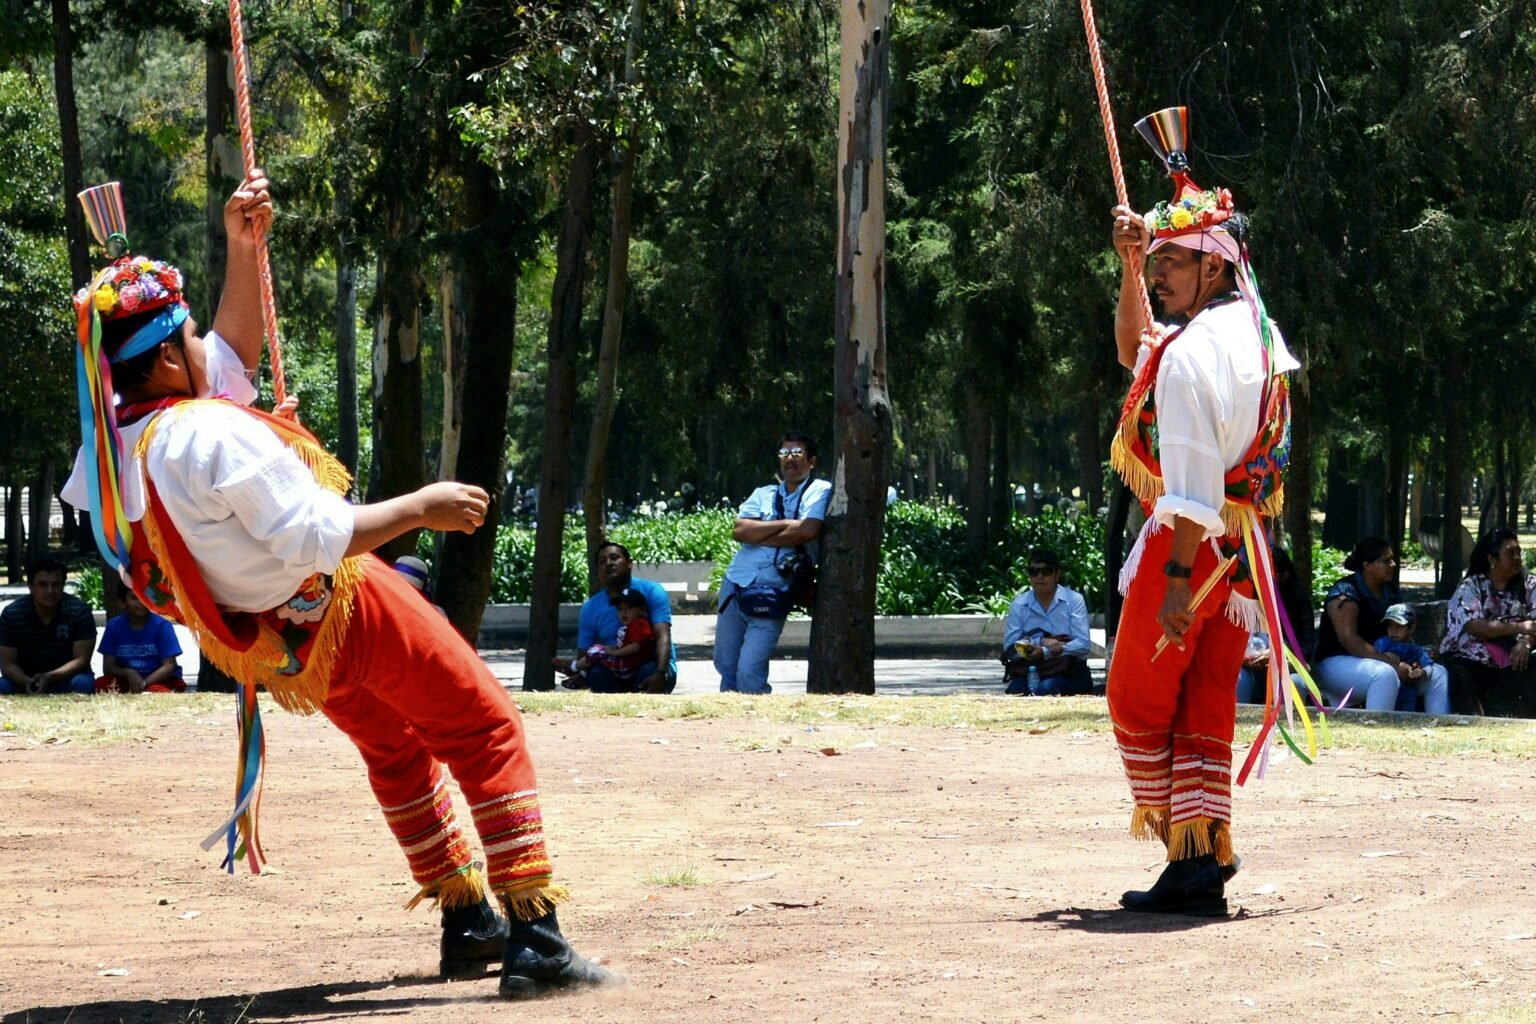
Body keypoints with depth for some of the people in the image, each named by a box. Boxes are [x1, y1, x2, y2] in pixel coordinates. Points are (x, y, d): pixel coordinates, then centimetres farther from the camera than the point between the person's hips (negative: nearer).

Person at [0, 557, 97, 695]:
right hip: (25, 680, 1)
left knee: (83, 684, -34)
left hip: (66, 678, -1)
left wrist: (49, 678, -33)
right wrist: (26, 682, -33)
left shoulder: (79, 611, -12)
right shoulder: (11, 614, -9)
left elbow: (81, 660, -15)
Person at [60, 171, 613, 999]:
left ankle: (468, 925, 34)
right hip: (342, 610, -9)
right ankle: (534, 942, -9)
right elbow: (315, 535, -31)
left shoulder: (114, 443, -3)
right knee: (488, 732, -2)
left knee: (395, 746, 28)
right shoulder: (209, 434, -30)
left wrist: (242, 251, 9)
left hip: (273, 644, 9)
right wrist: (420, 508, -20)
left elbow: (231, 362, 12)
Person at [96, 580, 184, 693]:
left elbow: (169, 666, -12)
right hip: (127, 681, 3)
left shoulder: (162, 626, -7)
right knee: (101, 685, -29)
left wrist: (144, 683, -27)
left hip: (158, 680, -3)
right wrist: (129, 673, -23)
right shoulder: (114, 626, 0)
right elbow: (108, 667, -2)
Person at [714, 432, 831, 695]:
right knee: (725, 666, 11)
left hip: (771, 597, -5)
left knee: (749, 674, -13)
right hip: (735, 587, 5)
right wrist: (785, 525, -11)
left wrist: (758, 535, -6)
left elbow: (808, 530, -18)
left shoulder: (819, 491, 0)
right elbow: (738, 530, -2)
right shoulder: (764, 494, 14)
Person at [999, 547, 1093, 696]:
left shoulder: (1074, 600, 0)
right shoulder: (1019, 604, 8)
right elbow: (1009, 647, -1)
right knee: (1017, 689, -30)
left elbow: (1084, 645, -9)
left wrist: (1045, 652, -20)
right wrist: (1041, 641, -17)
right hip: (1027, 669, 1)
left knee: (1046, 689, -33)